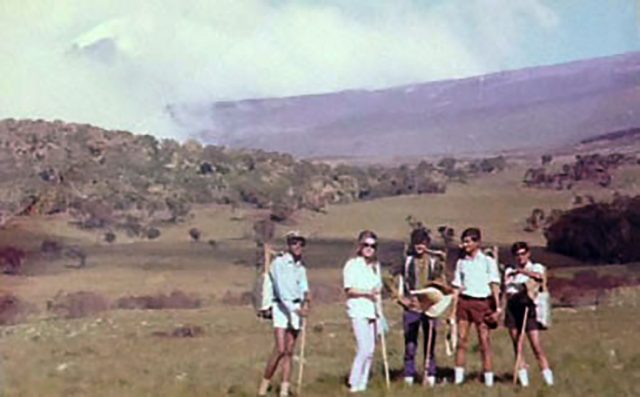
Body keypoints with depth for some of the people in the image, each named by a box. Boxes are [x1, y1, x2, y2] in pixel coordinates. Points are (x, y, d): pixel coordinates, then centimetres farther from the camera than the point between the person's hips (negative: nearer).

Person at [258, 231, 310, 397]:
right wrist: (295, 309, -24)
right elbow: (281, 289, -16)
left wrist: (305, 301, -18)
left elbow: (304, 287, 4)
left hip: (296, 308, 6)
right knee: (280, 349, -14)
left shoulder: (300, 267, 15)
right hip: (282, 307, -6)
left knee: (289, 351, 3)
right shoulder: (278, 263, -5)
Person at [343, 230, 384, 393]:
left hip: (372, 311, 7)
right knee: (364, 349, -14)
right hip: (358, 310, -6)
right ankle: (354, 385, -5)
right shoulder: (352, 265, -3)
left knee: (371, 350, 5)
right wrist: (367, 292, -22)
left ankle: (362, 384, 13)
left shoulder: (375, 265, 16)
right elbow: (349, 289, -9)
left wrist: (380, 312, 16)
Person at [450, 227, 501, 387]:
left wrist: (497, 308, -11)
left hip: (482, 303, -4)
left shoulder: (488, 261, 1)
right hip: (464, 302, 4)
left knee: (484, 342, -3)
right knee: (461, 341, 0)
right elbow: (457, 288, 14)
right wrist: (454, 310, 9)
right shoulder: (461, 262, 13)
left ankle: (489, 381, 1)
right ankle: (458, 379, 4)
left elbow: (495, 285, -3)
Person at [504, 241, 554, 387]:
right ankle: (522, 376, 4)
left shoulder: (537, 267, 10)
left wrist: (522, 271, -17)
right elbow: (506, 292, 16)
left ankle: (547, 375, -10)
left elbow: (540, 276, -14)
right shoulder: (510, 271, 21)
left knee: (536, 343, -12)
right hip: (512, 307, 4)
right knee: (516, 343, 1)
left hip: (528, 306, -4)